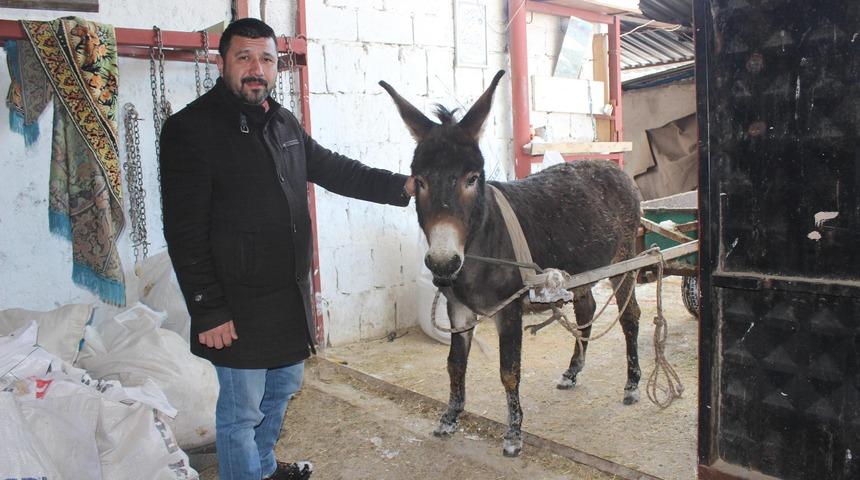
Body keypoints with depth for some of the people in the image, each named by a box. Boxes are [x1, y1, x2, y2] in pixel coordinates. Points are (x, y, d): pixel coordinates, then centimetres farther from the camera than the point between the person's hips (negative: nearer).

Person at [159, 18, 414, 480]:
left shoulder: (283, 123, 9)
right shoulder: (191, 129, -14)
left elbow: (334, 169, 16)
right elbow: (185, 232, -17)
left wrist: (402, 186, 4)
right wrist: (208, 312, -19)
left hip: (291, 295, 8)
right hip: (237, 306, -8)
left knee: (282, 388, 24)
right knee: (241, 412, 6)